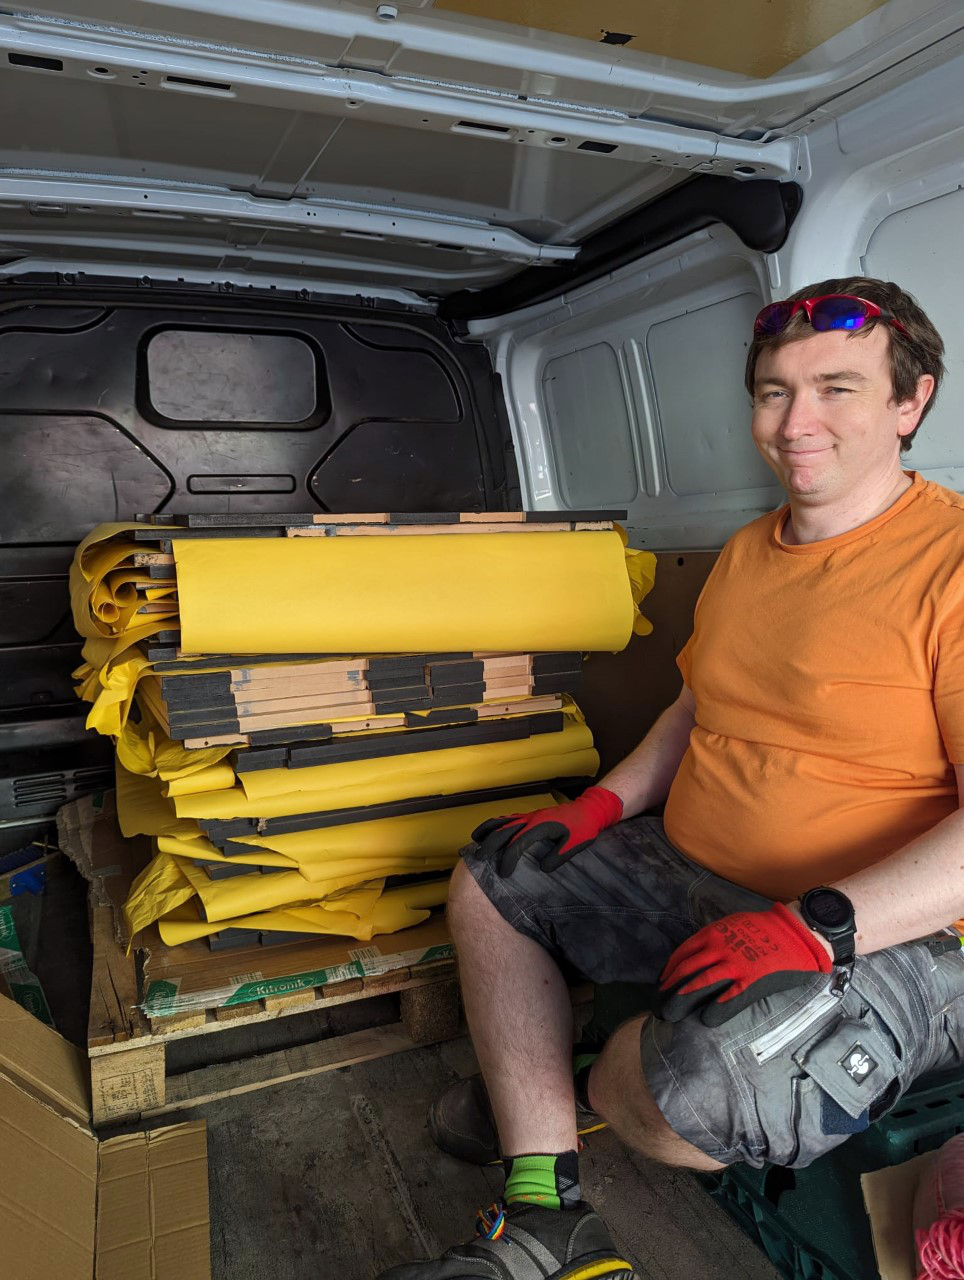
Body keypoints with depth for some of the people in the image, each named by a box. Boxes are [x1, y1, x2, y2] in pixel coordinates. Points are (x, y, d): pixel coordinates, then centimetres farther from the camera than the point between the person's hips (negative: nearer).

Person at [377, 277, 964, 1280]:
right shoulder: (746, 552, 9)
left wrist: (818, 925, -30)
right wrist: (603, 804, 5)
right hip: (688, 873, 8)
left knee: (706, 1083, -33)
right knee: (490, 878, 5)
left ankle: (584, 1092, 8)